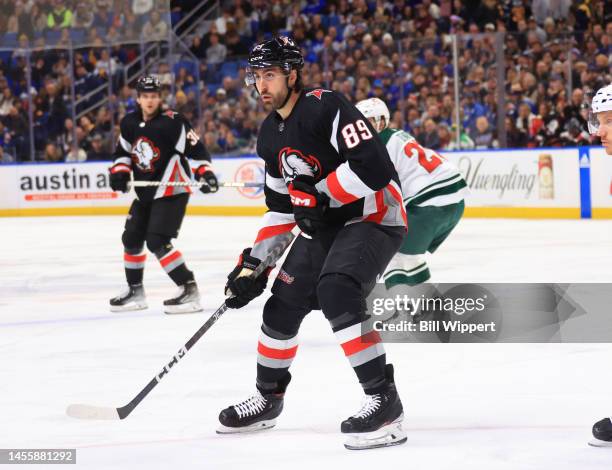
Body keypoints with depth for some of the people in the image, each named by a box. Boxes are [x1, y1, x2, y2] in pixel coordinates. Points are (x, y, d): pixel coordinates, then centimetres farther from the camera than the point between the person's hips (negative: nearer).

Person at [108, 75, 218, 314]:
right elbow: (123, 152, 17)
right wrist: (119, 173, 0)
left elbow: (195, 149, -16)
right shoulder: (129, 123, 4)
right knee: (131, 238, 14)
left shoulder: (173, 122, -16)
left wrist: (206, 172, -29)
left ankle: (189, 290, -15)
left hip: (172, 190, -8)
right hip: (145, 191, 8)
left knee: (157, 242, -18)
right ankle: (135, 291, 30)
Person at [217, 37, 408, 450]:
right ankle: (268, 398, 31)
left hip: (373, 218, -9)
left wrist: (320, 194, -22)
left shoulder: (326, 108, -21)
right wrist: (253, 265, 10)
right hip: (323, 226, 9)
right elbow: (280, 209, 16)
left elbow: (374, 167, -30)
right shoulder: (271, 135, 8)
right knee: (283, 303, 10)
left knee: (336, 290, -31)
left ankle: (385, 400, -28)